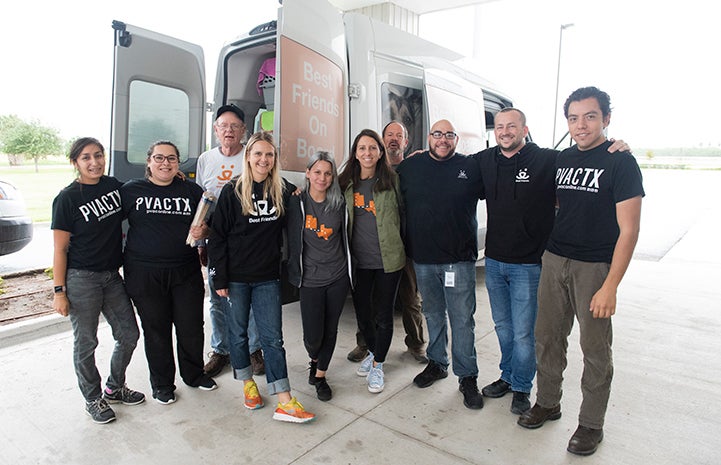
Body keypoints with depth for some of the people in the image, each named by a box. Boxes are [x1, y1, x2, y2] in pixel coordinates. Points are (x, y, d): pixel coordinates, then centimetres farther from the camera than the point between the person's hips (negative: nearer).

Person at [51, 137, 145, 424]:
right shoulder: (67, 199, -10)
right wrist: (59, 291, -11)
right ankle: (92, 399, 29)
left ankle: (114, 388, 34)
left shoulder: (114, 185, 4)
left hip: (112, 275, 5)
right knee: (86, 342, 8)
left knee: (129, 334, 11)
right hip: (81, 279, -5)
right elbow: (59, 249, -8)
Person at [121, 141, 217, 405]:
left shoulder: (191, 191, 6)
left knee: (191, 326, 8)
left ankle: (194, 374, 32)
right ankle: (162, 383, 29)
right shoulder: (130, 191, 3)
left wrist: (202, 232, -11)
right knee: (156, 330, 10)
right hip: (144, 273, -1)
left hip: (186, 271, 1)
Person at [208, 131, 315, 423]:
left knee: (273, 337, 1)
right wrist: (220, 278, -7)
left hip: (268, 277, 1)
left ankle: (284, 403, 4)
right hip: (236, 277, -1)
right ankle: (248, 384, 33)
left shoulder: (284, 191, 2)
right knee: (238, 332, 12)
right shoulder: (232, 191, -5)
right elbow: (218, 237, -5)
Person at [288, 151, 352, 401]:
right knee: (313, 336, -3)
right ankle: (314, 359, 33)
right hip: (311, 279, -2)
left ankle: (320, 375, 31)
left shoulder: (339, 204, 1)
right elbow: (291, 238, 1)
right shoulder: (297, 202, -5)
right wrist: (294, 271, 0)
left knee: (330, 329, 10)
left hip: (338, 277, 2)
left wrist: (348, 268, 14)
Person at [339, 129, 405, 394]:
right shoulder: (346, 183, 4)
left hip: (388, 260, -2)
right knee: (362, 313, 14)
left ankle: (378, 365, 25)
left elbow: (403, 213, 6)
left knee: (383, 315, 6)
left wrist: (396, 244, 4)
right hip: (359, 260, 3)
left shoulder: (391, 180, -3)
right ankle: (372, 352, 40)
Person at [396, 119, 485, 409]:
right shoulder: (409, 167, 5)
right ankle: (436, 363, 34)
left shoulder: (470, 167, -1)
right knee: (433, 315, 17)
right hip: (423, 258, 3)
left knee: (462, 319, 3)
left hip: (459, 258, -2)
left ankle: (467, 377, 17)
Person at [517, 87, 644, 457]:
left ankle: (591, 424, 24)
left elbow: (628, 229, -12)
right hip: (554, 260, 5)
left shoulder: (620, 162, -8)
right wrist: (549, 252, 12)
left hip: (594, 267, -5)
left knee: (595, 348, 6)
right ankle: (547, 403, 31)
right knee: (547, 337, 12)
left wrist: (610, 286, -16)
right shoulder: (562, 159, 9)